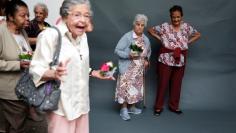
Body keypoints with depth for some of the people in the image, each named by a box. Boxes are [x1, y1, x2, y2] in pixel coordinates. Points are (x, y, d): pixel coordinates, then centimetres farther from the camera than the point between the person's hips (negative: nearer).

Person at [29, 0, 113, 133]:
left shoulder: (83, 36, 7)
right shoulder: (50, 35, -16)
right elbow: (36, 70, -17)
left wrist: (94, 73, 7)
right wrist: (54, 73, -34)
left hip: (81, 102, 7)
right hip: (62, 105, -7)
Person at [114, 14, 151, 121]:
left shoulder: (146, 39, 5)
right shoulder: (127, 37, -14)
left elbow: (148, 52, 22)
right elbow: (117, 50, -15)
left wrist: (146, 59, 3)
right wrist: (129, 55, -26)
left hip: (139, 70, 7)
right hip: (127, 69, -6)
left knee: (136, 87, 13)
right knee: (126, 87, -5)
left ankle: (132, 107, 29)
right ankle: (124, 109, 8)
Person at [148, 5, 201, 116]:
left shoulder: (186, 27, 3)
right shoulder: (165, 26, -4)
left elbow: (198, 35, 16)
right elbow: (150, 30, 4)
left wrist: (188, 42, 4)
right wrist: (160, 39, -4)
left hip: (180, 60, 3)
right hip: (166, 59, -3)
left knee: (177, 83, 10)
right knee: (163, 82, 2)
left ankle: (174, 106, 26)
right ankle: (158, 107, 15)